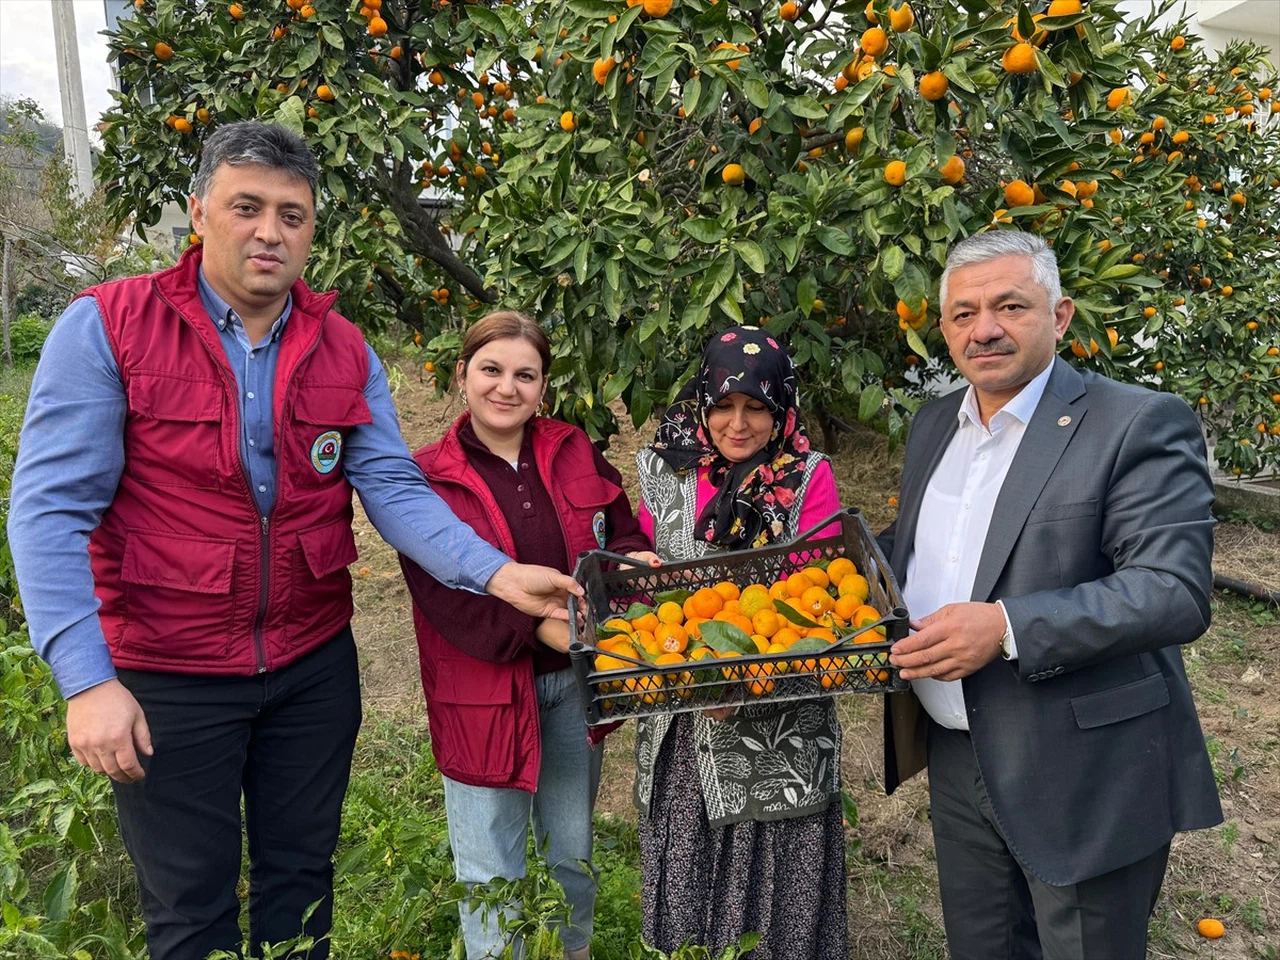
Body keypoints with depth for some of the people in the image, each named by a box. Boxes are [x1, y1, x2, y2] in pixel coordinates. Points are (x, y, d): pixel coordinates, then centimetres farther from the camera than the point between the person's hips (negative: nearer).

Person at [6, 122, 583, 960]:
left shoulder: (344, 350, 1)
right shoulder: (106, 327, -10)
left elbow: (393, 488, -6)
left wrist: (496, 574, -22)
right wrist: (88, 680, -20)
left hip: (315, 668, 3)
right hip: (166, 678, -3)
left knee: (300, 887, 20)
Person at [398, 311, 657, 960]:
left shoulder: (575, 454, 3)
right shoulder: (428, 478, -9)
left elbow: (621, 532, 7)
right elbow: (443, 594, -17)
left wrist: (633, 558, -16)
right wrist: (541, 626, -26)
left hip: (573, 682, 4)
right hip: (484, 692, -4)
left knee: (573, 853, 23)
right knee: (492, 874, 9)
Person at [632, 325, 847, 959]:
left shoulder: (809, 479, -4)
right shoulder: (667, 473, 3)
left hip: (779, 716, -2)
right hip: (681, 712, 3)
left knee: (775, 875, 8)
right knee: (687, 873, 14)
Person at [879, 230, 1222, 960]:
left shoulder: (1138, 425, -14)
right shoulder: (935, 425, 8)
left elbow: (1177, 590, -22)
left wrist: (1006, 627, -31)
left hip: (1084, 776, -6)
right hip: (957, 756, 7)